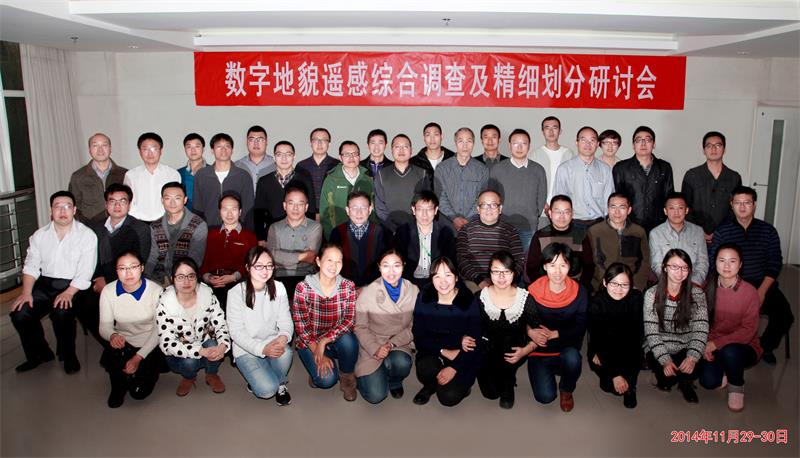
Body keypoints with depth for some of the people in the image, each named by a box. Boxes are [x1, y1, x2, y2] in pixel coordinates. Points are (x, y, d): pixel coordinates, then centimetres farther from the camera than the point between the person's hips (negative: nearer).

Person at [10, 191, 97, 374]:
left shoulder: (87, 235, -4)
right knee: (19, 314, -17)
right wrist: (26, 292, -8)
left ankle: (68, 355, -4)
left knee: (61, 314, -32)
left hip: (73, 286, -5)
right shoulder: (40, 235, 11)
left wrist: (69, 293, -23)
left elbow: (85, 272, -11)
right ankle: (39, 353, 8)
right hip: (44, 285, 5)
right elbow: (31, 266, 7)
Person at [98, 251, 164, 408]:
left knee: (139, 392, -13)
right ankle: (118, 387, 4)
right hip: (122, 341, 2)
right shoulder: (108, 291, -10)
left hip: (149, 344, -2)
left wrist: (138, 357, -21)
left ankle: (149, 371, 24)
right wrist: (112, 335, -30)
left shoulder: (156, 291, -19)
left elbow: (158, 330, -14)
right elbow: (105, 325, -5)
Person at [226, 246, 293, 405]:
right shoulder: (236, 293, -16)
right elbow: (237, 332, -16)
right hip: (246, 349, -3)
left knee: (285, 351, -32)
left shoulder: (278, 288, -6)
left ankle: (280, 383, 0)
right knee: (267, 389, -23)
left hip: (272, 343, 3)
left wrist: (283, 337, -30)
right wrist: (262, 348, -31)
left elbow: (286, 321, -5)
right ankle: (257, 380, 14)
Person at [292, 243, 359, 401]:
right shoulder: (303, 288, -15)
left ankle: (347, 376, -3)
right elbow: (300, 325, -13)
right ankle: (317, 371, 13)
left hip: (337, 339, 2)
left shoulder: (348, 286, -9)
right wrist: (317, 352, -19)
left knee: (348, 340, -33)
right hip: (310, 341, -2)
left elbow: (349, 320, -16)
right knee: (326, 379, -24)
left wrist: (324, 340, -27)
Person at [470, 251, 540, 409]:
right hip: (487, 349, 0)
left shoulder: (525, 298, -7)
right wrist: (466, 338, -17)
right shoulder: (480, 297, -6)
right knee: (491, 393, -18)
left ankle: (508, 387, -5)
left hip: (514, 349, 0)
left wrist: (525, 351, -20)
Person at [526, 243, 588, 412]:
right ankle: (548, 372, 20)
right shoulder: (533, 291, -12)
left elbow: (581, 327, -9)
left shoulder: (579, 292, -9)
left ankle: (566, 390, 0)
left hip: (567, 348, 1)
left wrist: (554, 334, -22)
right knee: (545, 396, -18)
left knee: (572, 358, -36)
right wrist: (530, 332, -24)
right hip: (539, 351, 0)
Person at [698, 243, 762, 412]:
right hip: (712, 346, 2)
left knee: (729, 352, -37)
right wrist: (705, 345, -16)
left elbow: (748, 331, -16)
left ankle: (736, 386, -4)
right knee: (708, 382, -22)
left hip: (744, 347, -2)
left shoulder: (750, 292, -15)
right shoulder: (709, 288, -5)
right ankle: (724, 371, 16)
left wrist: (716, 343, -23)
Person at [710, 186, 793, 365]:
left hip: (763, 285, 2)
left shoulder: (768, 230, 10)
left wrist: (762, 291, -11)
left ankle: (765, 347, 11)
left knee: (784, 316, -20)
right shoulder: (721, 232, 6)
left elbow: (775, 263, 4)